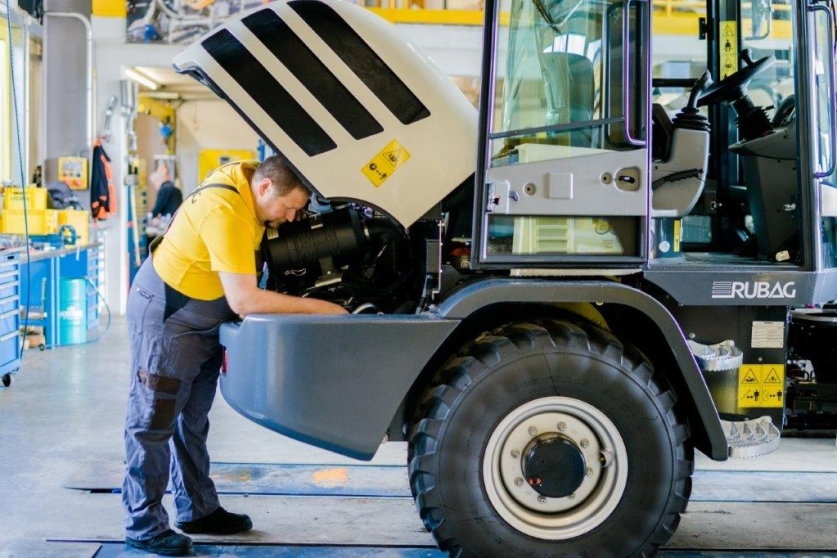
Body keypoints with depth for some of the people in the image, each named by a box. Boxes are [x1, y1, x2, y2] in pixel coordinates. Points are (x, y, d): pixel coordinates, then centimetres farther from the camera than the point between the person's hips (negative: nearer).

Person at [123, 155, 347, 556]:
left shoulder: (248, 179, -7)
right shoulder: (225, 212, -32)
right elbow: (244, 300, -33)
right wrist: (317, 307, -28)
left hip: (203, 318, 9)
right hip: (165, 314, -9)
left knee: (192, 421, 15)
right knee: (154, 422, -1)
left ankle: (198, 510, 25)